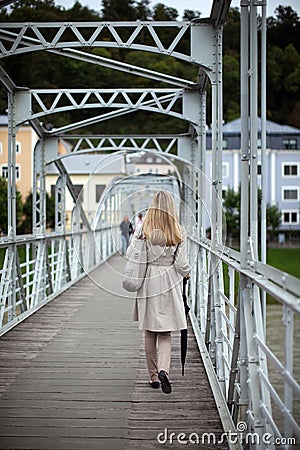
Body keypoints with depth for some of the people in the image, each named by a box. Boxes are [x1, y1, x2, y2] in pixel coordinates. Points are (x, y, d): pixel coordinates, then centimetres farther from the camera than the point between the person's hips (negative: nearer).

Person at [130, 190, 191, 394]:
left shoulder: (142, 228, -7)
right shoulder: (178, 232, -8)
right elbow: (181, 264, -6)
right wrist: (187, 273, 15)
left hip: (147, 283, 1)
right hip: (169, 284, -1)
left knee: (150, 333, 13)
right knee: (165, 333, 7)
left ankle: (154, 376, 19)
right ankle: (163, 370, -15)